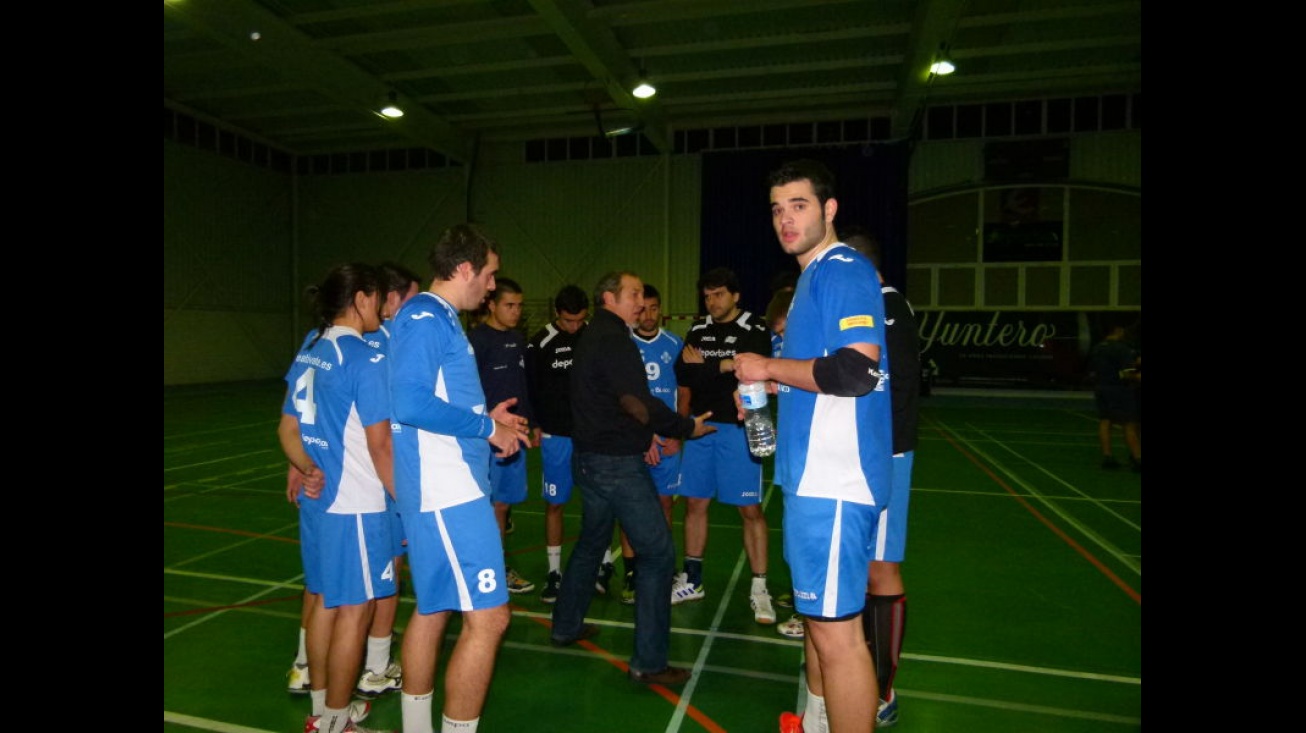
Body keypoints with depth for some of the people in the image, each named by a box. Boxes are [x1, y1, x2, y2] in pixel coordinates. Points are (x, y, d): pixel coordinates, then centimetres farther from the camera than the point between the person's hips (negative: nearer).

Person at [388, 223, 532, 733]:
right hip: (447, 493, -11)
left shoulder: (438, 319, 16)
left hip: (453, 487, 11)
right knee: (487, 618, -6)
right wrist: (487, 428, -15)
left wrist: (485, 419, 13)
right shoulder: (425, 317, -14)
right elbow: (411, 405, -24)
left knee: (433, 610, 18)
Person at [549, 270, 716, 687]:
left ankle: (566, 626, 38)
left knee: (591, 543, 24)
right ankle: (649, 662, 1)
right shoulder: (613, 339, -16)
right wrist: (688, 427, -10)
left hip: (589, 458, 10)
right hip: (617, 464, -10)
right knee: (658, 554, -4)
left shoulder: (591, 337, 15)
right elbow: (636, 403, -21)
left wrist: (642, 435, 17)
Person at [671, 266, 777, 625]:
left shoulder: (754, 330, -4)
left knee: (750, 509, -1)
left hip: (737, 429, -5)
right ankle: (692, 580, 24)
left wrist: (702, 367, -10)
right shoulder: (697, 331, 12)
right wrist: (724, 368, -9)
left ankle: (759, 588, 10)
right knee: (695, 503, 10)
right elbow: (681, 374, 4)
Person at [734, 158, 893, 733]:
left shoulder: (844, 270, -12)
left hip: (833, 479, -11)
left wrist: (770, 367, -15)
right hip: (813, 472, 11)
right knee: (816, 614, 23)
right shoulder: (816, 276, 19)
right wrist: (769, 385, 14)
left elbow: (858, 370, -25)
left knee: (836, 628, -3)